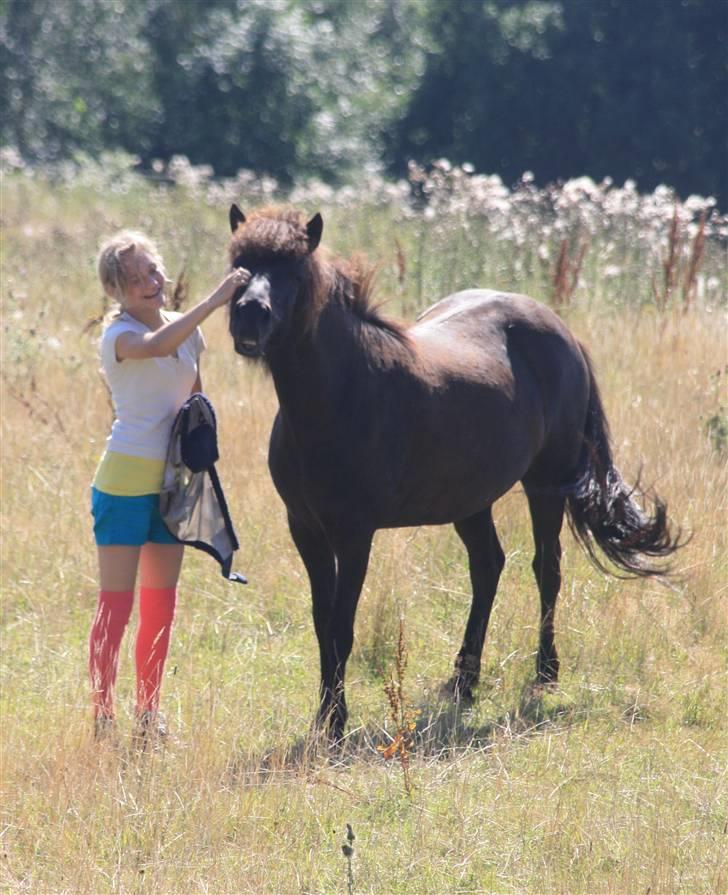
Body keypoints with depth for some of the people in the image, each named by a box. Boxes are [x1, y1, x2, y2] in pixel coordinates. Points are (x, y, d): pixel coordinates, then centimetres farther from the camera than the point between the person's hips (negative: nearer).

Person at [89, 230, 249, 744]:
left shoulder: (187, 330, 9)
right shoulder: (119, 335, -12)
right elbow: (157, 346, -36)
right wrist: (214, 301, -40)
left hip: (171, 483, 7)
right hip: (126, 482, -7)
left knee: (161, 604, 10)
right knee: (115, 604, -6)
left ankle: (149, 715, 18)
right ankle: (103, 716, -3)